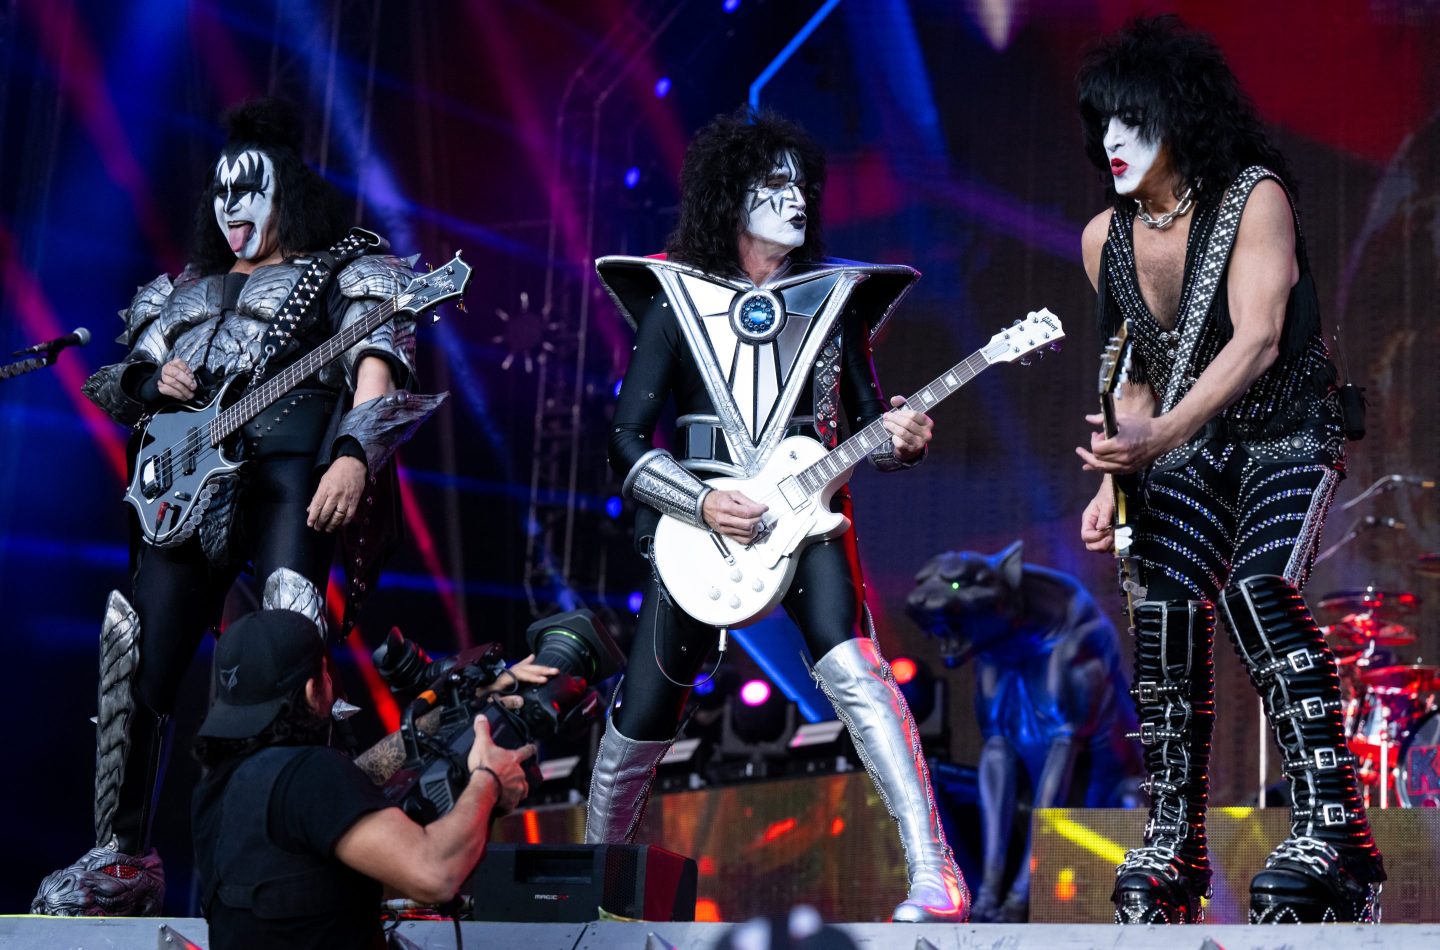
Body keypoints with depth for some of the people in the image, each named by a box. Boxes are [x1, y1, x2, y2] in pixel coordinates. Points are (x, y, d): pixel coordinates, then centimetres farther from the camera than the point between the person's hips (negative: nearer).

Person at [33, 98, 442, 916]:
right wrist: (154, 381, 3)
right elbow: (120, 384, 29)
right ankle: (125, 859, 10)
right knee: (138, 666, -2)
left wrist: (355, 456, -24)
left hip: (288, 465, -5)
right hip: (187, 483, 6)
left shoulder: (341, 271, 10)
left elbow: (376, 364, -6)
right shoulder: (187, 291, 28)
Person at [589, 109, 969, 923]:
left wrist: (899, 438, -14)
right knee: (646, 712, 8)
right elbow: (629, 437, -1)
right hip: (698, 525, 0)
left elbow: (869, 421, 10)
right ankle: (600, 851, 36)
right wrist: (700, 503, -16)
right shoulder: (675, 299, 2)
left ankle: (936, 878, -26)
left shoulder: (834, 298, 7)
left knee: (856, 672, -24)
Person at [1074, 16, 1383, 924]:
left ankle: (1330, 827, -24)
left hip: (1287, 433, -5)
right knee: (1166, 614, -13)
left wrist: (1159, 438, -39)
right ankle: (1173, 846, -1)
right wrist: (1116, 481, -1)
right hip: (1185, 449, 5)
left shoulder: (1255, 199, -16)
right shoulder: (1106, 238, 1)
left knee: (1258, 588, -28)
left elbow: (1258, 340, -27)